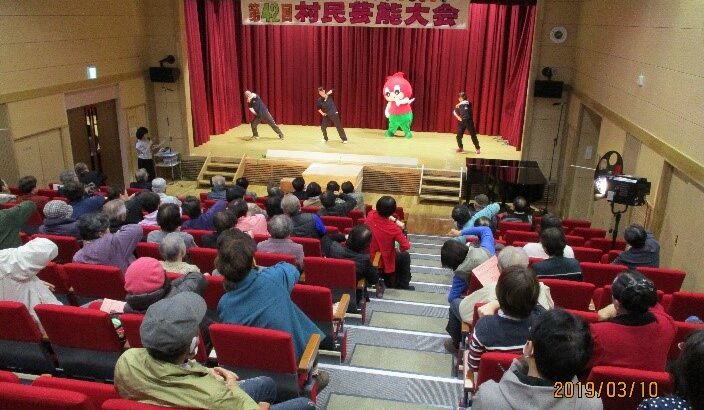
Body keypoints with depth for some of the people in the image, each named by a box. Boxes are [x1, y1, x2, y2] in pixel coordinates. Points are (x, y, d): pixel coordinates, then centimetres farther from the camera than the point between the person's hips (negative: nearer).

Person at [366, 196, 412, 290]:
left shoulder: (370, 215, -15)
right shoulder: (393, 228, -28)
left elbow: (382, 215, 9)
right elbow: (406, 246, -25)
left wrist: (395, 220, -2)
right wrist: (400, 249, -3)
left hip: (367, 256, 5)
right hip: (382, 259, -5)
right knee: (405, 256, 23)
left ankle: (390, 281, 47)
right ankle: (403, 284, 36)